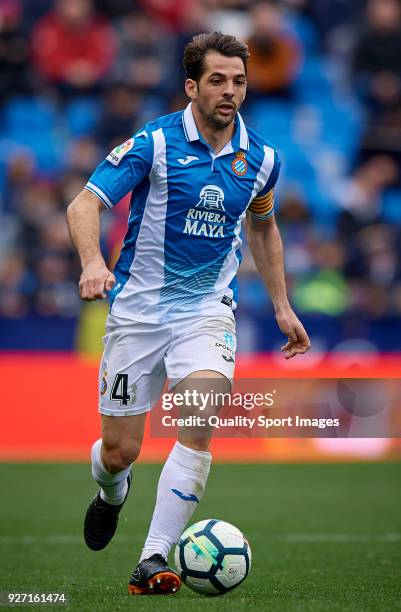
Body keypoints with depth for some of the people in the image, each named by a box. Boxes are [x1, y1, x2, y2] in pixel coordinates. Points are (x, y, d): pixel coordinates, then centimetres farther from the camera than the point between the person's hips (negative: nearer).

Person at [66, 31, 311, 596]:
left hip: (208, 307, 2)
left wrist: (282, 306, 19)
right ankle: (112, 492, 42)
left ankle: (154, 561, -20)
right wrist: (93, 261, -35)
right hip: (138, 309, -2)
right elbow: (84, 204, -15)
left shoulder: (260, 158, 2)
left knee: (197, 425, -24)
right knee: (120, 451, 3)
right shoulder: (154, 143, -11)